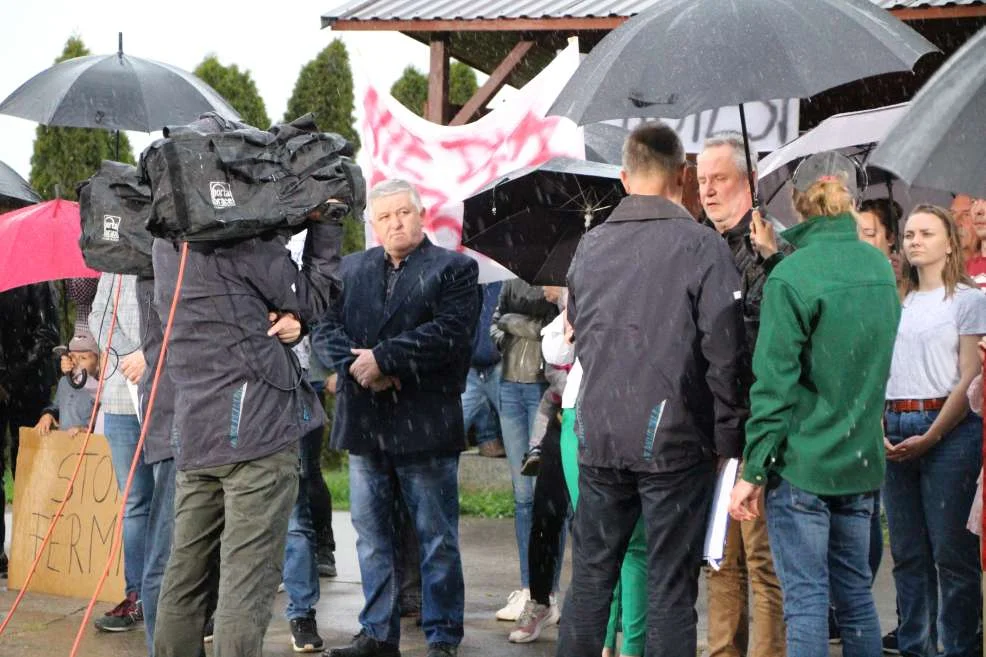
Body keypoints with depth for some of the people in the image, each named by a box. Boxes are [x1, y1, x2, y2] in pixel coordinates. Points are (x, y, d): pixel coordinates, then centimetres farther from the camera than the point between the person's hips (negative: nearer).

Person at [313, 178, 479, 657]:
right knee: (372, 536, 10)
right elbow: (324, 327, 5)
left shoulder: (454, 269, 0)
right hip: (363, 424, 4)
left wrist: (382, 358, -17)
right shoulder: (350, 269, 13)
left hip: (425, 424, -4)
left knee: (437, 539, 2)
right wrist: (355, 366, -14)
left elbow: (449, 331, -13)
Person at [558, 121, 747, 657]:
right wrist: (729, 439, -2)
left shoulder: (590, 245, 6)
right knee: (670, 588, 1)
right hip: (674, 441, -4)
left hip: (598, 438, 4)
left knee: (590, 578, 13)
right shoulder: (702, 247, -10)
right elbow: (724, 354, -11)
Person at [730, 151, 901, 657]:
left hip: (802, 462, -6)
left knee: (806, 600, -4)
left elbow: (774, 384, -16)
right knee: (855, 596, 13)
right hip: (861, 463, 6)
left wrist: (755, 470, -10)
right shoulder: (880, 268, 6)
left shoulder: (790, 278, -14)